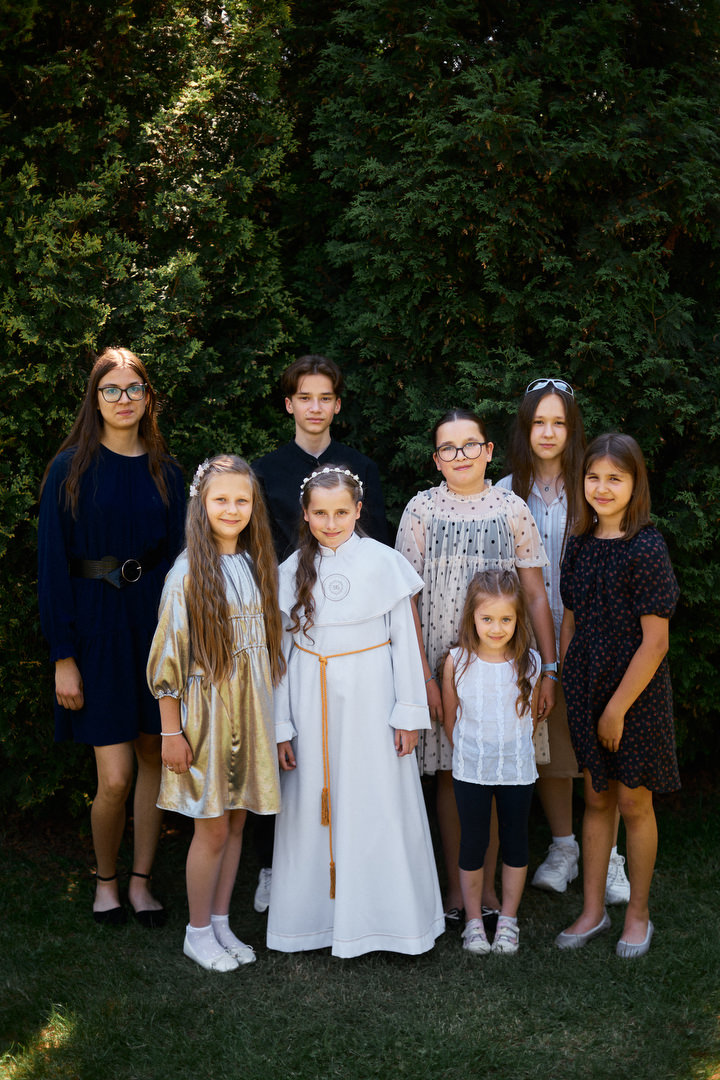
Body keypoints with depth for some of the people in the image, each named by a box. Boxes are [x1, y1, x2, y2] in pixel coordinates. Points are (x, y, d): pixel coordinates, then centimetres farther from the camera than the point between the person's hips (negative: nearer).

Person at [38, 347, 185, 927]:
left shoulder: (165, 472, 7)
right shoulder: (71, 469, -3)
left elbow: (178, 554, 10)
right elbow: (52, 563, -5)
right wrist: (63, 655, -10)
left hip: (157, 621, 3)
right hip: (96, 625, -3)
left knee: (155, 756, 7)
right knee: (115, 776, -6)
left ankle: (141, 879, 24)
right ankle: (105, 879, 20)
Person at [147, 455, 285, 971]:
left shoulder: (257, 565, 6)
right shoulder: (189, 571, -10)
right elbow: (169, 656, -10)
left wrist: (270, 712, 8)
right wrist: (171, 730, -12)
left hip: (252, 711, 5)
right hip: (207, 710, -5)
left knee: (236, 822, 12)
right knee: (213, 828, 3)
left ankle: (222, 924, 27)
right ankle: (198, 933, 20)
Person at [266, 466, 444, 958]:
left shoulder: (383, 561, -4)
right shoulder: (293, 570, 3)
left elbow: (405, 640, -2)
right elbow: (280, 650, 6)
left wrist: (409, 713, -4)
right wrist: (281, 726, 4)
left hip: (370, 700, -2)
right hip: (312, 704, 2)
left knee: (379, 803, 3)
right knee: (314, 805, 8)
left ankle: (382, 914, 19)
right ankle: (319, 912, 23)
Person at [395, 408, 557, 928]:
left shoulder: (512, 509, 2)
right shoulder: (423, 509, 0)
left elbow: (536, 595, 4)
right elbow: (408, 598, -1)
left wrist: (550, 669, 0)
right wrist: (423, 674, -8)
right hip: (442, 660, 0)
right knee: (451, 775, 7)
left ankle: (488, 883, 23)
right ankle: (456, 886, 21)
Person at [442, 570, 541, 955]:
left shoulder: (529, 663, -8)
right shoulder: (456, 662, -10)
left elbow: (532, 717, 7)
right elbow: (449, 718, 2)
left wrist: (510, 748, 8)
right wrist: (469, 751, 6)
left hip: (517, 769, 1)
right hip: (470, 771, -1)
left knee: (515, 842, 12)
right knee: (473, 844, 9)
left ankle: (508, 920, 28)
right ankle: (473, 920, 25)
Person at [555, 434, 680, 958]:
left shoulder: (647, 548, -16)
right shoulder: (580, 545, 3)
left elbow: (655, 642, -16)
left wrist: (618, 706, -14)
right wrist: (566, 683, 5)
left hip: (636, 695, -5)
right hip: (587, 688, 5)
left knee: (634, 801, 7)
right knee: (596, 798, 14)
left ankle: (638, 914, 26)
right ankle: (593, 911, 27)